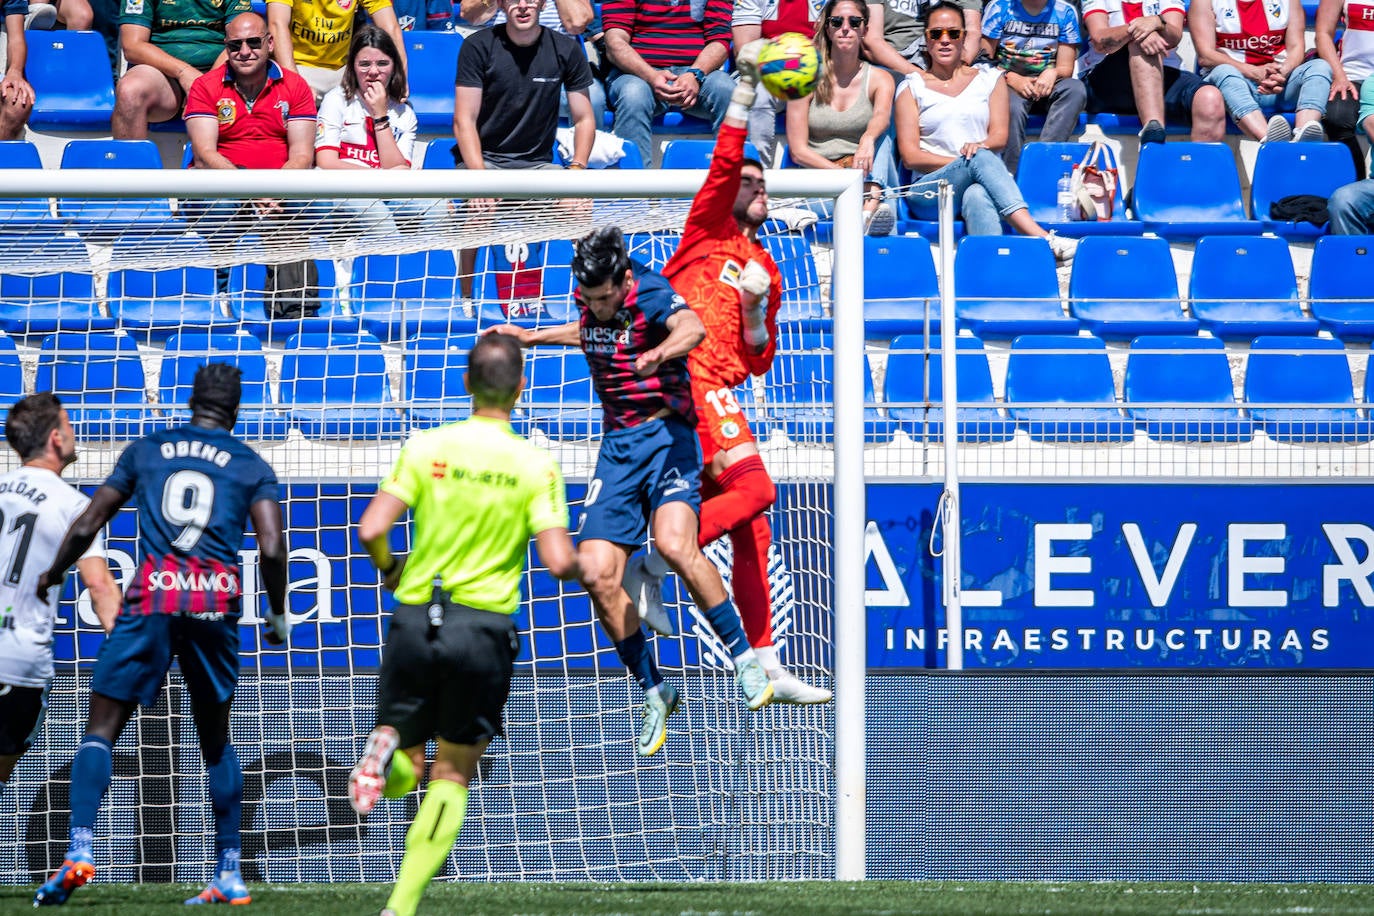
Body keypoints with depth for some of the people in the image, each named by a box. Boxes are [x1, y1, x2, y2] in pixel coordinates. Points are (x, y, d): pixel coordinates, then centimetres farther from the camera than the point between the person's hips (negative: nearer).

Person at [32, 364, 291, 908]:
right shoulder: (251, 467, 11)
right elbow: (272, 550, -2)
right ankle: (229, 875, 15)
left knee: (102, 729, 0)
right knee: (215, 737, 16)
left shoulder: (146, 451, 14)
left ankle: (79, 852, -19)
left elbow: (86, 526, 13)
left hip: (153, 597, -1)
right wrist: (278, 613, 14)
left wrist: (53, 573, 30)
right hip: (217, 602, 1)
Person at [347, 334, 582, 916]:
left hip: (415, 619, 1)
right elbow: (559, 563, -12)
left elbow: (371, 530, -9)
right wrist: (578, 563, 12)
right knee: (452, 777, 10)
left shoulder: (427, 448, -2)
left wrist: (389, 570, 13)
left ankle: (387, 753, -20)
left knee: (406, 766, 17)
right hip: (484, 627, -1)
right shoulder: (536, 465, -5)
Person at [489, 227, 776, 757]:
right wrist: (532, 337, 33)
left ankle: (745, 659, -15)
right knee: (597, 574, -7)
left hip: (666, 433, -6)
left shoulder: (650, 294, -17)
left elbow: (691, 328, -39)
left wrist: (660, 352, -59)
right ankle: (653, 692, 9)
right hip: (618, 445, 6)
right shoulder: (589, 295, 4)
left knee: (674, 544, -31)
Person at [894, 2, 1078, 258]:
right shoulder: (912, 87, 14)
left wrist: (980, 146, -18)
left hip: (980, 184, 2)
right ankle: (1042, 238, -52)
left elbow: (1000, 135, 8)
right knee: (980, 159, -35)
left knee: (978, 197, -38)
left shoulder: (989, 79, 20)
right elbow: (910, 155, 3)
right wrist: (973, 160, -8)